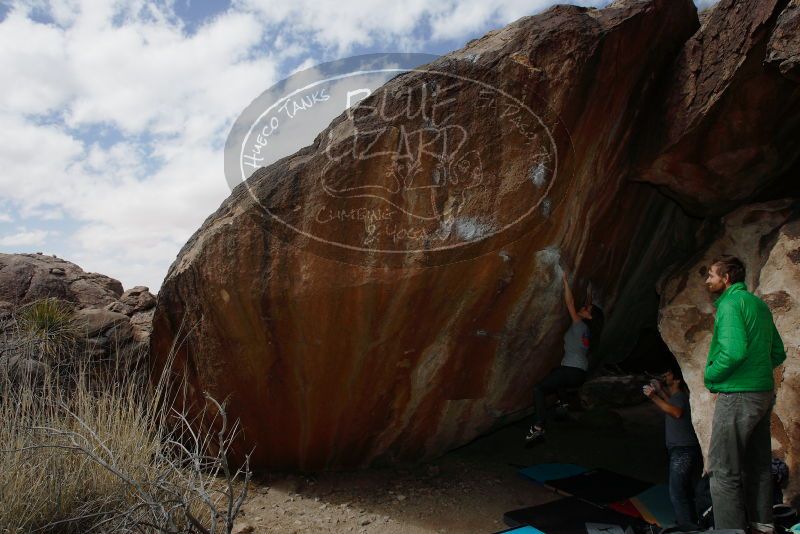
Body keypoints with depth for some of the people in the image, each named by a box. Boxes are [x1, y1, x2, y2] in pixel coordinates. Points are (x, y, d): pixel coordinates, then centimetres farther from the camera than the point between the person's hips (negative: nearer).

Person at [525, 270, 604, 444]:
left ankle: (539, 427, -30)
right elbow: (588, 306, 32)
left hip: (571, 370, -9)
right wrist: (589, 293, 35)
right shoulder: (588, 329, 14)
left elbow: (570, 303, -9)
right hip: (581, 372, 9)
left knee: (539, 389, -19)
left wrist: (565, 281, -5)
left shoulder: (579, 325, -6)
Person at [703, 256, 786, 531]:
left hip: (737, 395, -10)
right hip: (764, 392, 10)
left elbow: (734, 351, -26)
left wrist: (710, 377, -12)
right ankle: (761, 523, 29)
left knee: (724, 470, -3)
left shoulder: (730, 303, -14)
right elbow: (778, 353, 18)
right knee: (757, 464, 19)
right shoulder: (759, 304, 14)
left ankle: (731, 527, 1)